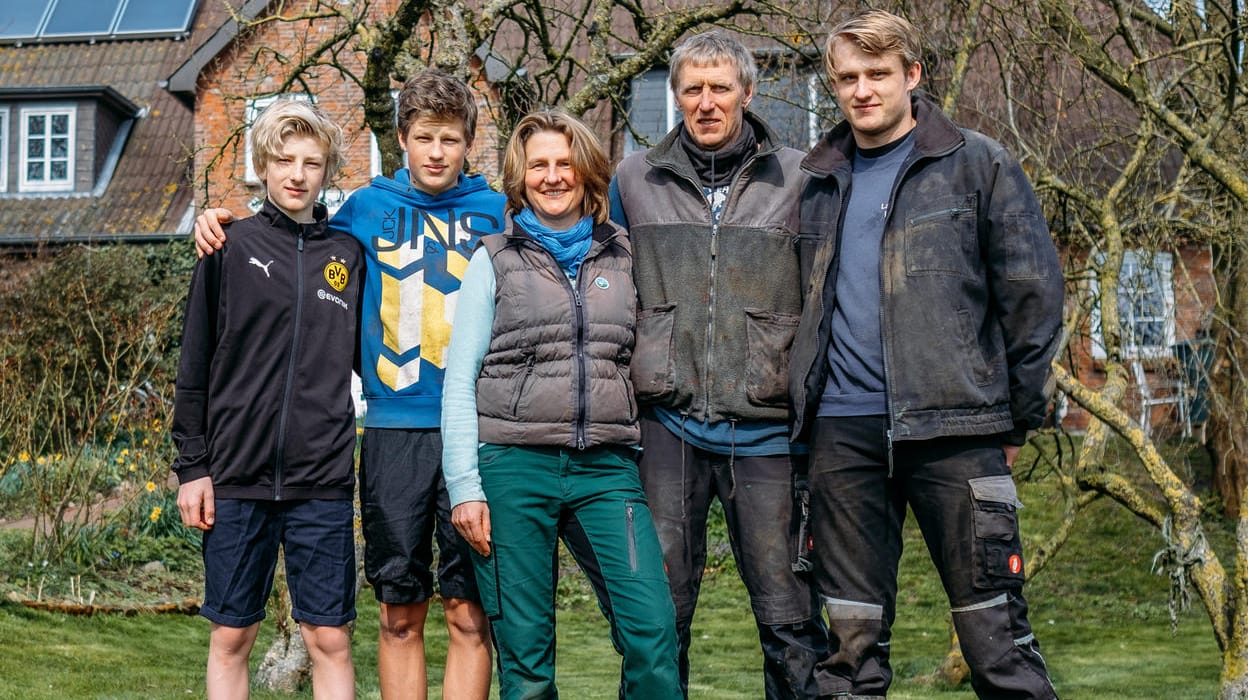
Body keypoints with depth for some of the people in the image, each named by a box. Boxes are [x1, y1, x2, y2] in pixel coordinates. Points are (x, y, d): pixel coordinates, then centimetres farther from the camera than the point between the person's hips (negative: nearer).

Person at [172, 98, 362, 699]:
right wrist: (191, 466, 0)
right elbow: (195, 365, 4)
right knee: (230, 636, 7)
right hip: (237, 476, -1)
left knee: (330, 639, 2)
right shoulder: (231, 246, 4)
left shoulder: (348, 255, 8)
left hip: (324, 482, 1)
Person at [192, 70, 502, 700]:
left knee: (469, 613, 1)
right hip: (394, 428, 1)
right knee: (400, 614, 7)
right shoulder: (366, 209, 9)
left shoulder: (498, 213, 7)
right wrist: (225, 224, 7)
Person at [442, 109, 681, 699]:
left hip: (605, 468, 2)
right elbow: (459, 382, 4)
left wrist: (644, 455, 12)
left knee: (654, 629, -13)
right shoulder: (495, 260, 7)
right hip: (515, 468, -1)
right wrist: (464, 487, -4)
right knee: (524, 652, 1)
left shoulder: (622, 257, 14)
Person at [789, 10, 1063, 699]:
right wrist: (802, 403, 13)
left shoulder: (978, 164, 4)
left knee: (992, 616, 0)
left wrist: (1020, 415, 0)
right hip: (841, 429, 4)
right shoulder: (819, 181, 16)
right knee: (851, 625, 8)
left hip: (952, 425, -3)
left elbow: (1032, 293, 2)